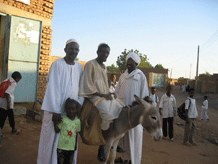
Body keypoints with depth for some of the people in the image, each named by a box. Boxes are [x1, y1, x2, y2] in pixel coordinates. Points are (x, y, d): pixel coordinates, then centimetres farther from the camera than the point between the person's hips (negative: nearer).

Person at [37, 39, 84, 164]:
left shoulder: (79, 67, 9)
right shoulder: (57, 64, -7)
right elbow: (53, 88, -12)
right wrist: (55, 111, -17)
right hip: (56, 108, -4)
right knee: (53, 138, 4)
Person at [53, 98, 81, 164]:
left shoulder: (77, 121, -1)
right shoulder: (63, 119, -11)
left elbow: (76, 133, 8)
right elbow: (57, 130, -10)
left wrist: (75, 145, 11)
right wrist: (55, 122, -23)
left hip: (71, 147, 3)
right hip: (61, 146, -3)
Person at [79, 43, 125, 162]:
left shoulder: (104, 67, 19)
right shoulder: (90, 64, -6)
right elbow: (88, 85, -12)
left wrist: (109, 93, 7)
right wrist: (101, 94, -17)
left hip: (105, 95, 9)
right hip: (94, 95, -8)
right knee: (108, 113, -30)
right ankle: (101, 147, -15)